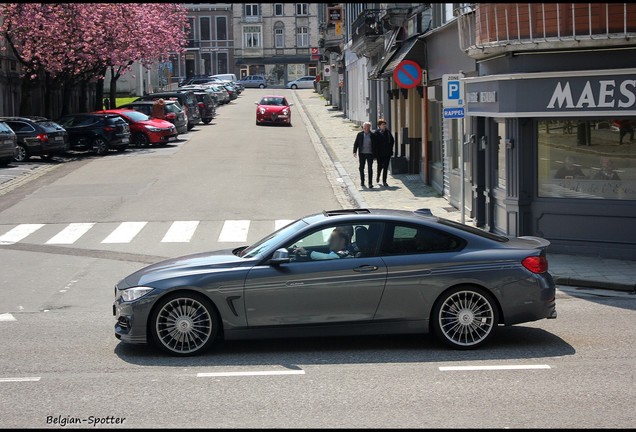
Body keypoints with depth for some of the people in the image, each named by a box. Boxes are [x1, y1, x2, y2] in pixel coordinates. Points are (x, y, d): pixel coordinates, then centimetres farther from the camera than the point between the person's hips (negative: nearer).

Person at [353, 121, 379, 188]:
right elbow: (356, 143, 6)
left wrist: (375, 155, -1)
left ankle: (370, 183, -1)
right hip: (362, 154, 2)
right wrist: (355, 152, -4)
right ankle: (362, 181, 28)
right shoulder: (360, 134, 2)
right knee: (361, 168, 12)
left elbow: (376, 146, 1)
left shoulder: (373, 136, -3)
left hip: (370, 154, -2)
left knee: (370, 169, -4)